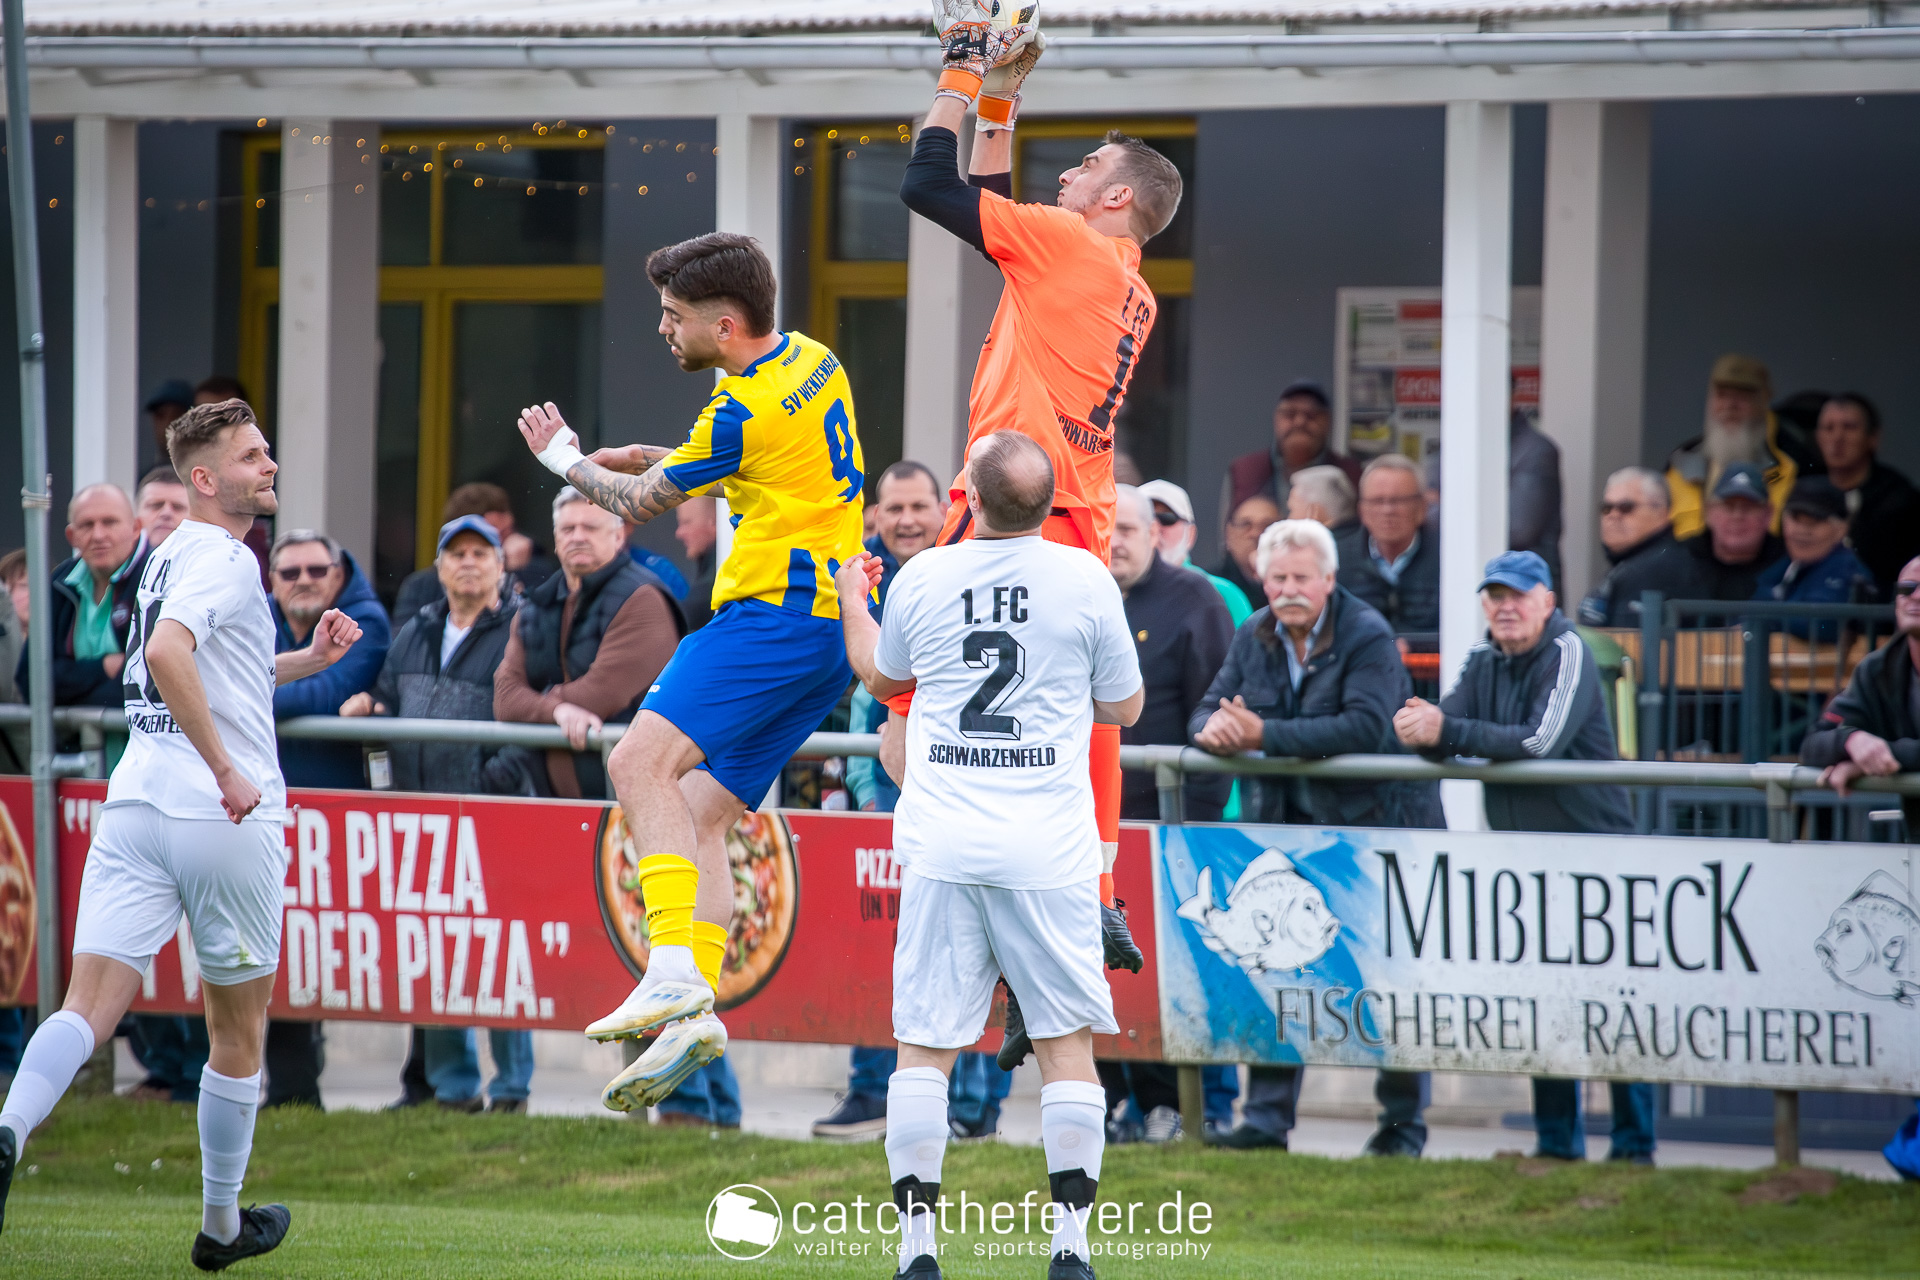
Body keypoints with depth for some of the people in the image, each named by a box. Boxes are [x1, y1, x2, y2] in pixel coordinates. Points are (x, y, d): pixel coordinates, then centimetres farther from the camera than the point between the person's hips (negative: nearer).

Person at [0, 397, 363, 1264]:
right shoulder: (224, 559, -9)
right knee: (238, 1028, 11)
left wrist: (307, 660, 27)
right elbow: (166, 654, -27)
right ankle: (221, 1224, 21)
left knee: (92, 1001, -6)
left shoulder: (173, 557, 19)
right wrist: (227, 770, -25)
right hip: (226, 822, -7)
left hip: (136, 803, 7)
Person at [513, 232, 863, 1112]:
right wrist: (654, 459, 22)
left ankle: (675, 970, -36)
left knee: (643, 760, -23)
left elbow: (643, 503, 2)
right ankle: (695, 1012, -1)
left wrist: (564, 459, 21)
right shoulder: (812, 361, 15)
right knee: (699, 815, 9)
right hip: (834, 621, 10)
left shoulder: (746, 410, -13)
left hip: (776, 611, -10)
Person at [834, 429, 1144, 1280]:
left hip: (942, 842, 1)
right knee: (1065, 1040, 6)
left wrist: (852, 602, 39)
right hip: (1048, 847, -1)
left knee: (923, 1044, 4)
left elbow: (882, 678, 20)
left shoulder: (921, 580, 0)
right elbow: (1124, 707, 8)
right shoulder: (1085, 580, -4)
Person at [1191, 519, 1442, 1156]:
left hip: (1379, 824, -6)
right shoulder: (1255, 639, 6)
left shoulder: (1368, 637, -15)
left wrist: (1265, 735, -30)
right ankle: (1267, 1119, 6)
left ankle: (1404, 1123, 9)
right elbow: (1207, 709, 6)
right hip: (1294, 827, 6)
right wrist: (1214, 728, -21)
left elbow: (1365, 727, -28)